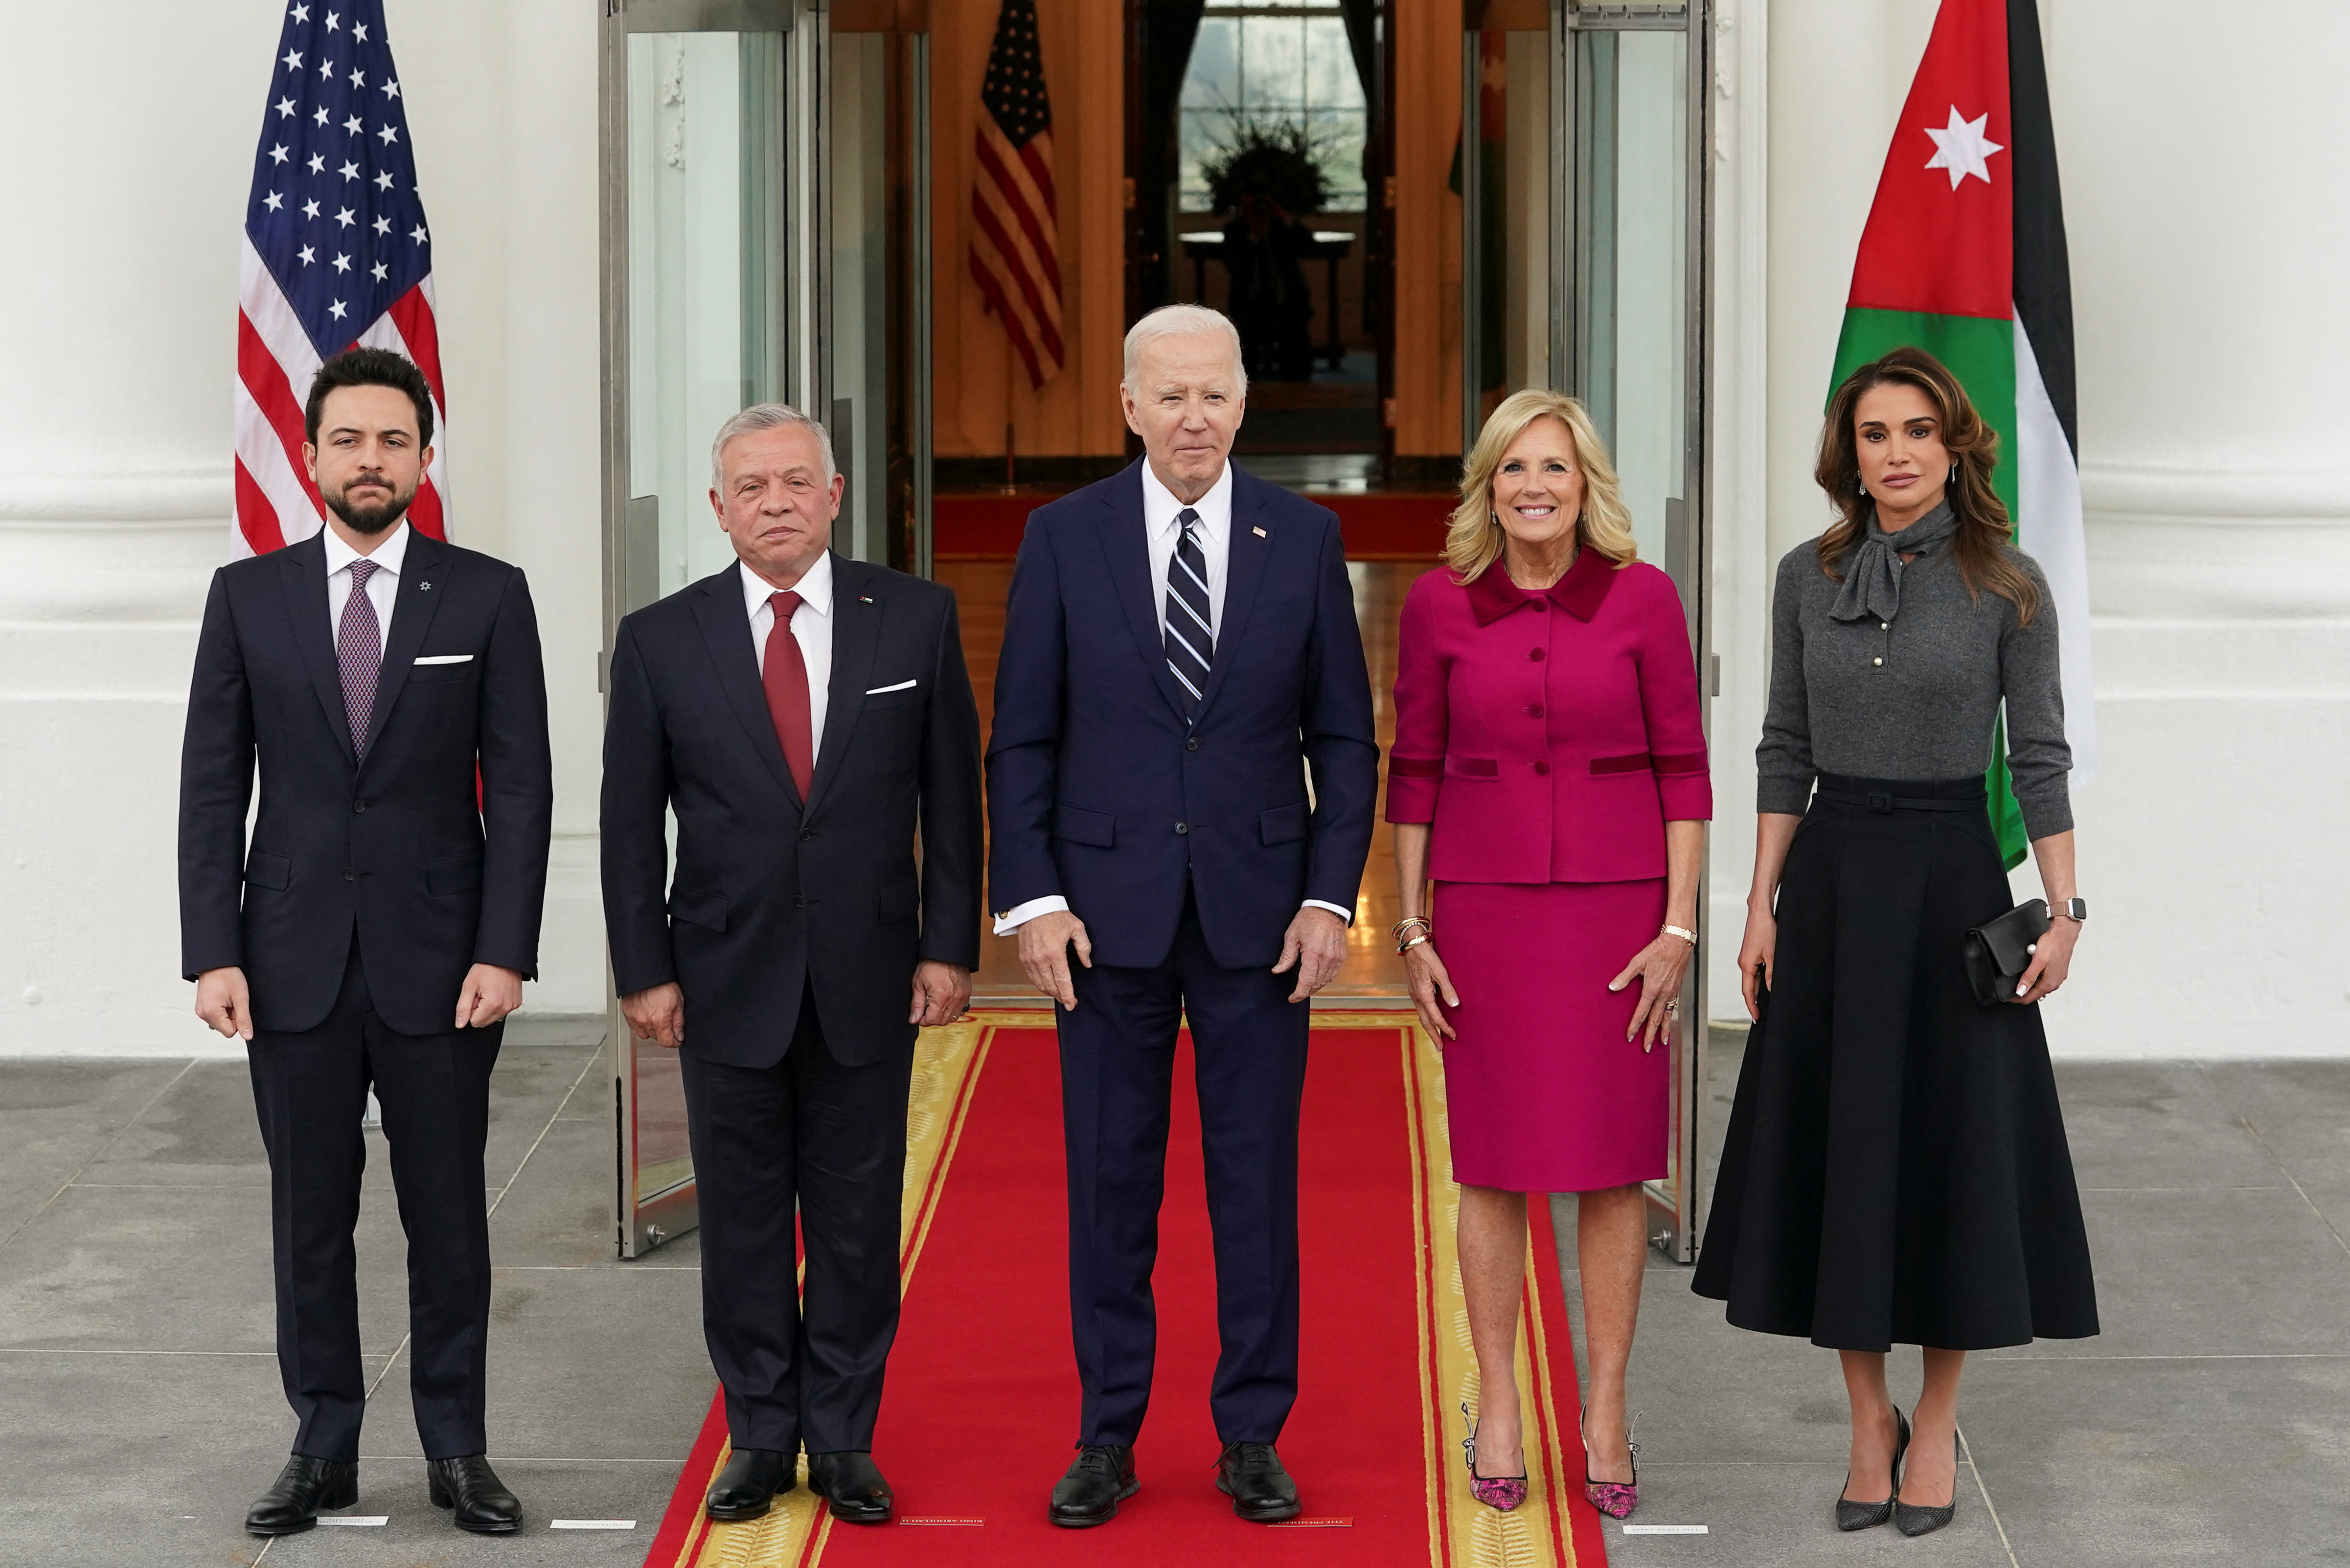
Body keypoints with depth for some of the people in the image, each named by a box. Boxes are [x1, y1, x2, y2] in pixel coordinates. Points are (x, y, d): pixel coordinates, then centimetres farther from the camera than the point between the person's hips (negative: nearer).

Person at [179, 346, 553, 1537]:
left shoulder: (486, 597, 1)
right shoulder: (248, 597, 5)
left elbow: (520, 784, -1)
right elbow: (212, 786, 3)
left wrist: (505, 950, -9)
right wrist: (211, 952, -4)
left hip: (438, 961, -1)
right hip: (294, 962, 1)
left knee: (447, 1213, 5)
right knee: (308, 1215, 7)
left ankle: (457, 1450, 14)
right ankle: (323, 1448, 17)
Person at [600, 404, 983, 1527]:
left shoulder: (914, 618, 0)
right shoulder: (662, 641, 0)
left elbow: (951, 794, 3)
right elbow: (630, 824, 3)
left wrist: (950, 945, -1)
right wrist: (644, 971, -2)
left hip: (870, 976, 0)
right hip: (727, 975, 0)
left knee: (858, 1217, 6)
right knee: (742, 1219, 7)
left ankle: (843, 1443, 16)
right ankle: (761, 1441, 18)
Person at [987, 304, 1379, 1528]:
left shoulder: (1304, 539, 2)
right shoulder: (1063, 538, 0)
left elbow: (1343, 736, 5)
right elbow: (1022, 740, 1)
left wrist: (1330, 895, -4)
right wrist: (1031, 899, -7)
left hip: (1259, 911, 0)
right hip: (1108, 909, 0)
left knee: (1257, 1182, 5)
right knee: (1110, 1183, 6)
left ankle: (1252, 1438, 16)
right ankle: (1107, 1438, 16)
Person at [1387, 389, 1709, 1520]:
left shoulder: (1641, 598, -3)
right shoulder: (1440, 605, -1)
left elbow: (1682, 767, 0)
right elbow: (1414, 771, 5)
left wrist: (1679, 927, -5)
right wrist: (1412, 931, 2)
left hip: (1615, 901, 0)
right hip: (1485, 901, 1)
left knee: (1612, 1164, 3)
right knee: (1494, 1160, 5)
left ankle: (1605, 1414, 13)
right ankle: (1497, 1410, 15)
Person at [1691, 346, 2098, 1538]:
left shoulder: (2007, 587, -3)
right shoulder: (1809, 578, 4)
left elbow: (2040, 758, -2)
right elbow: (1785, 749, 7)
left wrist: (2064, 913, -8)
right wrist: (1762, 904, 2)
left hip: (1950, 876, -2)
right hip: (1832, 875, 2)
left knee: (1950, 1141, 2)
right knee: (1835, 1142, 4)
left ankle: (1937, 1423, 14)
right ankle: (1868, 1419, 15)